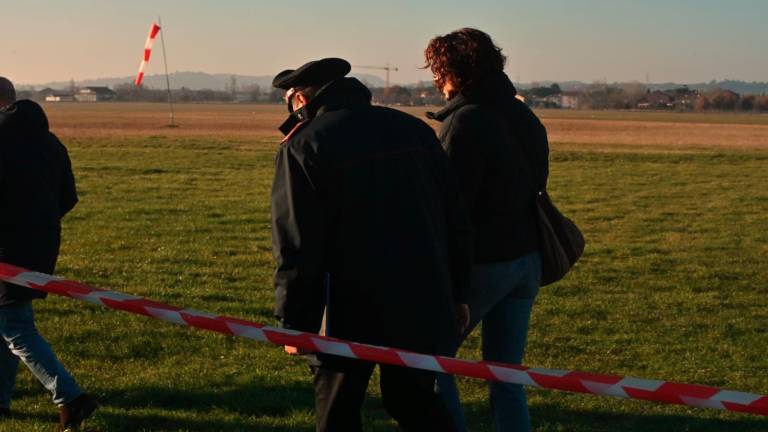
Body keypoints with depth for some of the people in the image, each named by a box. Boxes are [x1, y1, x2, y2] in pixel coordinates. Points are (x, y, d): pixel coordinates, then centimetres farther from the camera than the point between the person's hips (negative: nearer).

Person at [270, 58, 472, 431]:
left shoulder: (303, 144, -8)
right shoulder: (415, 129, 10)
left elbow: (296, 244, -13)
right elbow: (456, 223, 11)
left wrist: (294, 323, -7)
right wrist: (455, 295, 17)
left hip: (351, 312, -5)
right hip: (423, 306, 5)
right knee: (416, 402, 20)